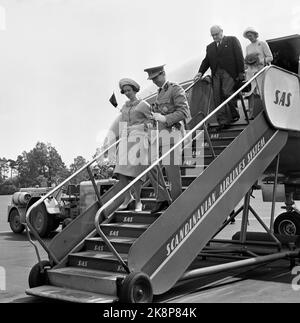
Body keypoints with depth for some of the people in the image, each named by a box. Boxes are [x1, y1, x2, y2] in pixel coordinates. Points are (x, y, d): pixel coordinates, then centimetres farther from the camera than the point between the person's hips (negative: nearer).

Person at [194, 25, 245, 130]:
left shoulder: (232, 40, 9)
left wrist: (241, 72, -7)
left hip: (230, 73, -4)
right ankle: (222, 121, -8)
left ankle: (234, 114, 0)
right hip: (216, 75, 5)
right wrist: (200, 72, -2)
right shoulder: (210, 47, 23)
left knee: (226, 92, -20)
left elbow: (239, 56, 1)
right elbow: (206, 61, 16)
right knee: (218, 97, -7)